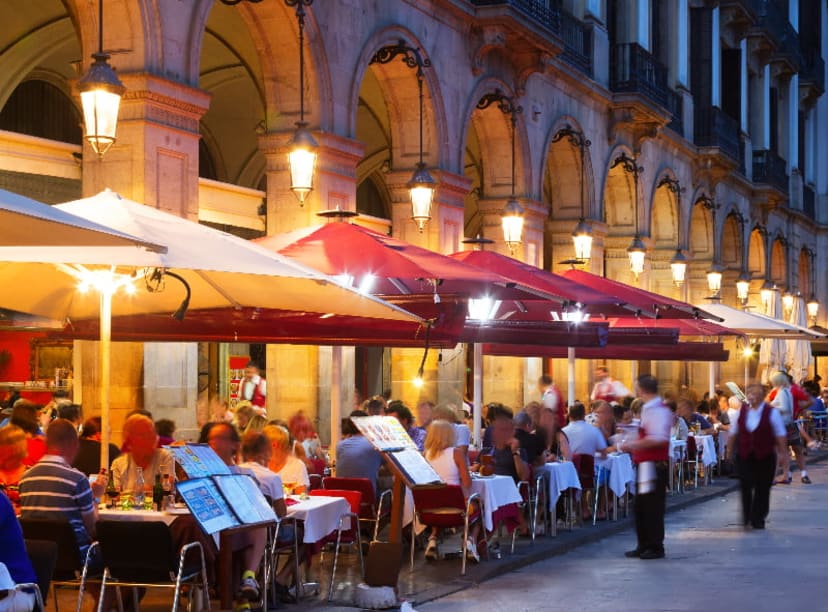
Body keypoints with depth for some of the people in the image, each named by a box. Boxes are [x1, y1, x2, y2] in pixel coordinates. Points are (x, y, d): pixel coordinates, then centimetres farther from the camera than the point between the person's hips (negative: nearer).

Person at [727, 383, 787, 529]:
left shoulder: (772, 413, -4)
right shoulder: (741, 412, 4)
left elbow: (781, 435, -2)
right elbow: (733, 433, 13)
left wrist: (783, 453, -5)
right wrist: (729, 450, 13)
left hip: (765, 457, -2)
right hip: (745, 455, 2)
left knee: (762, 488, 4)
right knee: (745, 486, -5)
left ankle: (758, 519, 16)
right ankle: (746, 516, 10)